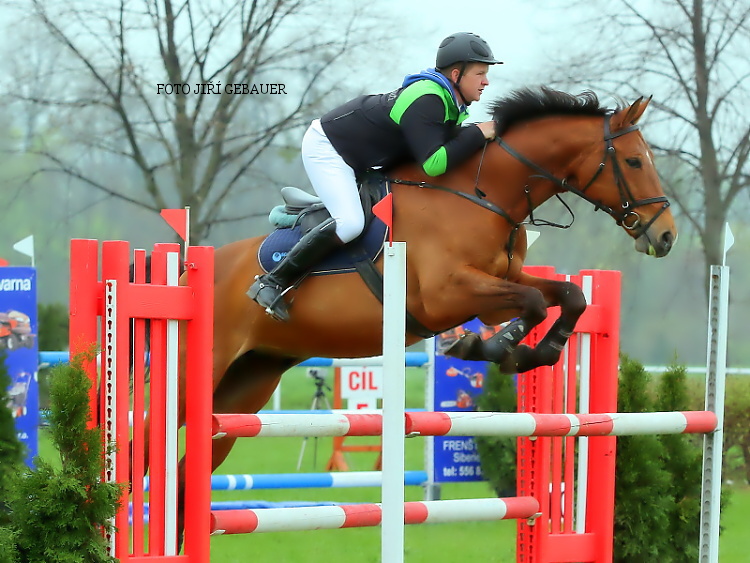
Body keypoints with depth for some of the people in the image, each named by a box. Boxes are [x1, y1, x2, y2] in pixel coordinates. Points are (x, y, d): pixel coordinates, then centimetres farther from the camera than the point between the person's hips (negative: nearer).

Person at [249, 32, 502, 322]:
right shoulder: (426, 101, -29)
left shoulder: (450, 102, 2)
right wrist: (477, 134, -31)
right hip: (326, 148, -10)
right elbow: (433, 164, -36)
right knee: (351, 222, -27)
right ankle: (271, 283, -22)